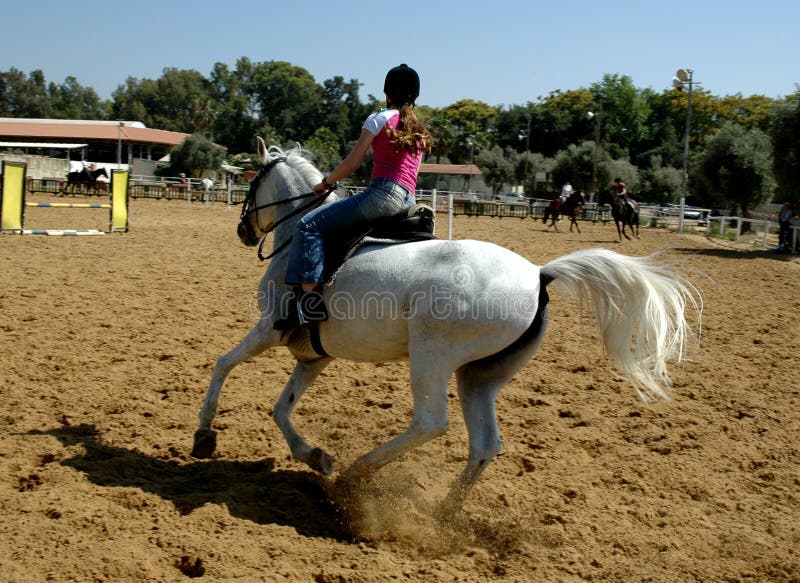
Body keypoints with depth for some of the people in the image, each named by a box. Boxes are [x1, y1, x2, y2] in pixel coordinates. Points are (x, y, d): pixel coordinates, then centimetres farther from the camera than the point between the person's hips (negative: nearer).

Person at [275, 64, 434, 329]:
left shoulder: (379, 118, 3)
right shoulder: (420, 131, 23)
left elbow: (351, 164, -1)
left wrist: (326, 183, 15)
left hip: (383, 193, -8)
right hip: (408, 199, 9)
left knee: (309, 225, -10)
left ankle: (310, 297, -24)